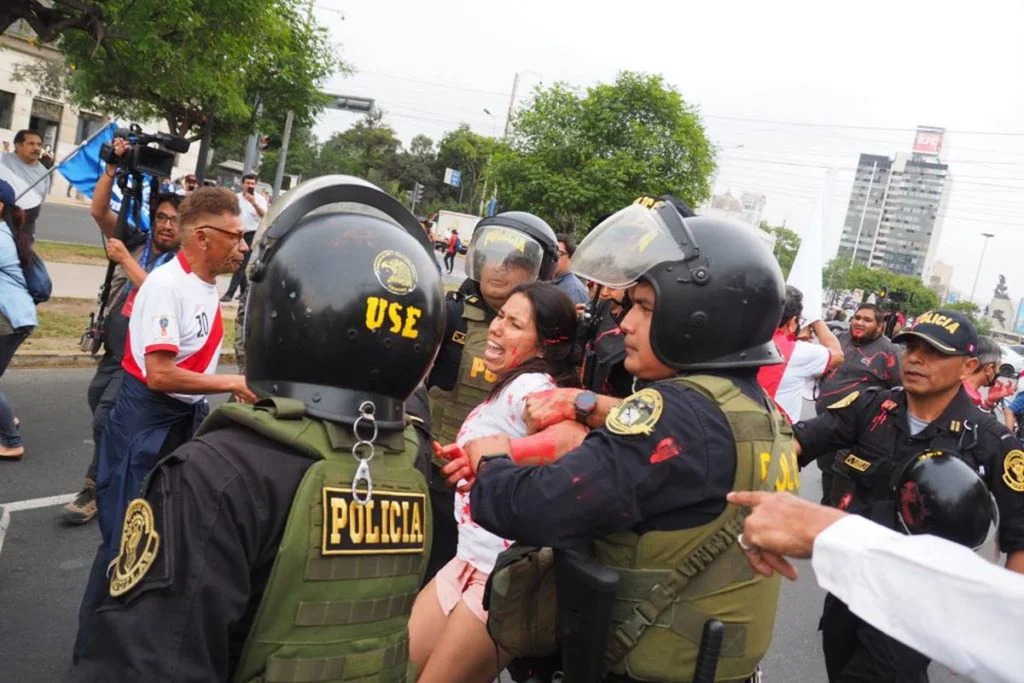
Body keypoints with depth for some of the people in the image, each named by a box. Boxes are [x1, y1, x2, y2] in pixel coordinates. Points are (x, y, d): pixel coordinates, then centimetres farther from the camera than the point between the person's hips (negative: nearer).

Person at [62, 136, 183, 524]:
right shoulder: (136, 242, 6)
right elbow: (98, 210, 0)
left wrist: (125, 260, -21)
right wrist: (113, 167, -9)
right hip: (112, 352, 7)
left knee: (105, 420, -12)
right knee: (98, 405, 16)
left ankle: (95, 491, 3)